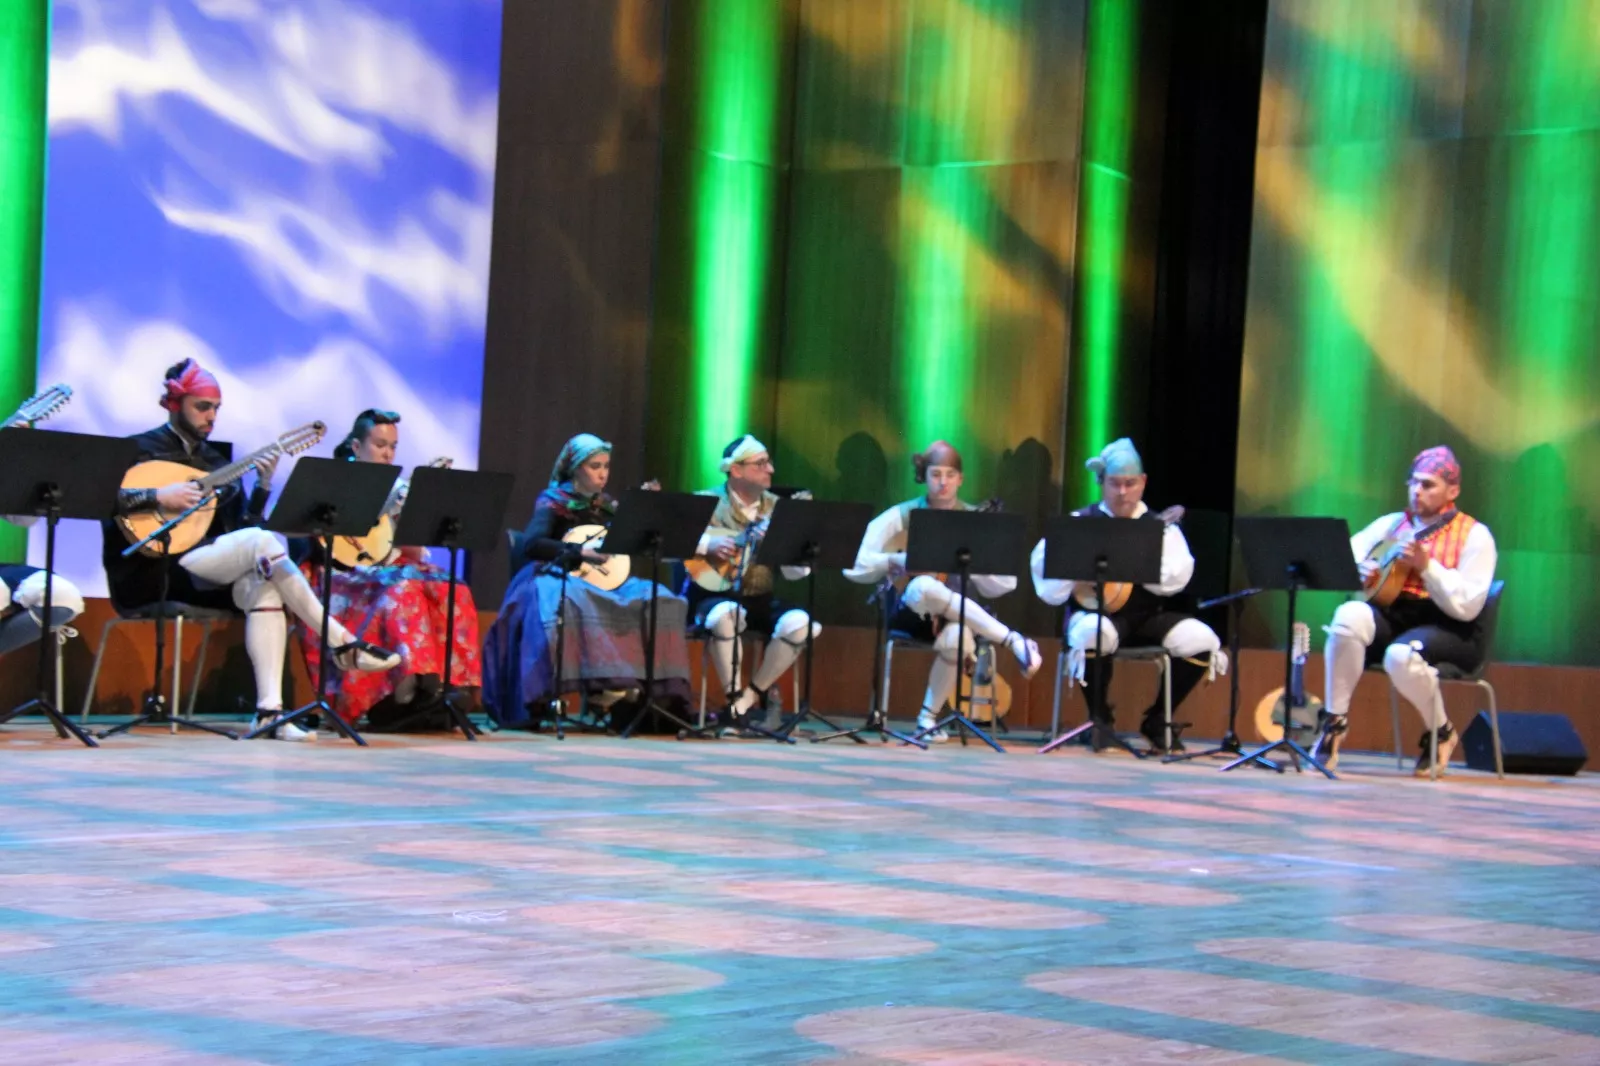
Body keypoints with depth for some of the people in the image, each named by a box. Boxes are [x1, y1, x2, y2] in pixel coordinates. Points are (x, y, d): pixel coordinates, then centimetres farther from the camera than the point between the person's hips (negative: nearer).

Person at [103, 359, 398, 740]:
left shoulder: (214, 461, 18)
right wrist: (159, 497, -24)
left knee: (263, 586, -25)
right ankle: (342, 644, -21)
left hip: (200, 577, 7)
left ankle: (269, 710, -31)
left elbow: (241, 525, 11)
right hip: (149, 576, -7)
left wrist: (263, 485, -4)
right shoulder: (141, 449, 0)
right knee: (263, 541, -24)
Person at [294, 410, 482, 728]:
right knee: (401, 590, -36)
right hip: (346, 576, -5)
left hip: (393, 569, 5)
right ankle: (413, 682, -44)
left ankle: (447, 680, -32)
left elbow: (414, 553, 11)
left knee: (450, 593, -23)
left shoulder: (398, 489, 17)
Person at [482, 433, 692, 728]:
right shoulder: (554, 502, -3)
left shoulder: (606, 505, 15)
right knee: (575, 603, -42)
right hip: (560, 579, -6)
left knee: (657, 600, -20)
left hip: (600, 582, 6)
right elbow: (531, 544, -20)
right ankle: (595, 683, -38)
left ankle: (636, 680, -26)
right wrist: (580, 552, -24)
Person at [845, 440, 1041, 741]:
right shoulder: (902, 516, 1)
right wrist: (896, 561, -19)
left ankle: (928, 715, -14)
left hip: (954, 615, 1)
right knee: (924, 587, -38)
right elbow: (856, 566, -4)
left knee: (956, 638, -38)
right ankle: (1014, 641, -30)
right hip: (908, 611, -1)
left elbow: (1002, 585, -2)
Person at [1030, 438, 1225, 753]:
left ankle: (1157, 719, 1)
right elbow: (1041, 563, -3)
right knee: (1093, 633, -38)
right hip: (1098, 611, -2)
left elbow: (1176, 577, -6)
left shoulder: (1161, 526, 10)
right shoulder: (1082, 522, 8)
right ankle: (1100, 719, -11)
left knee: (1201, 641, -22)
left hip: (1152, 616, 2)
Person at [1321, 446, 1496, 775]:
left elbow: (1467, 606, -14)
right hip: (1392, 617, 4)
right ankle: (1335, 721, -18)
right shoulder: (1393, 524, 12)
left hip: (1448, 631, -4)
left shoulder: (1474, 535, -4)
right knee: (1349, 616, -28)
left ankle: (1440, 732, -6)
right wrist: (1357, 569, -10)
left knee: (1402, 655, -37)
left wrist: (1426, 566, -23)